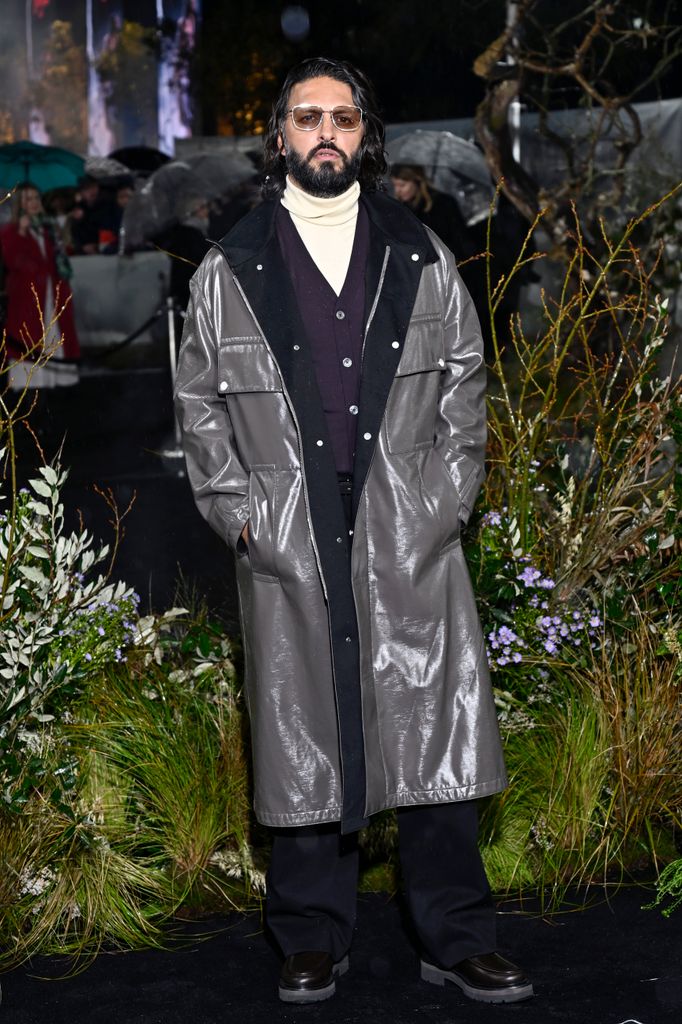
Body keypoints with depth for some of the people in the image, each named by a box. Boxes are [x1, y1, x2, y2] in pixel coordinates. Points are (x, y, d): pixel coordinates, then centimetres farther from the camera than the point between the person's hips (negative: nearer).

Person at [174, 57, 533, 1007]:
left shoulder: (421, 258, 12)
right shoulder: (230, 270, 9)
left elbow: (465, 381, 13)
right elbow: (200, 403, 9)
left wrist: (448, 494, 3)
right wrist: (238, 511, -1)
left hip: (411, 534, 1)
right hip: (287, 542, 0)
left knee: (435, 726, -1)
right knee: (304, 738, 3)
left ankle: (457, 937, 9)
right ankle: (313, 939, 16)